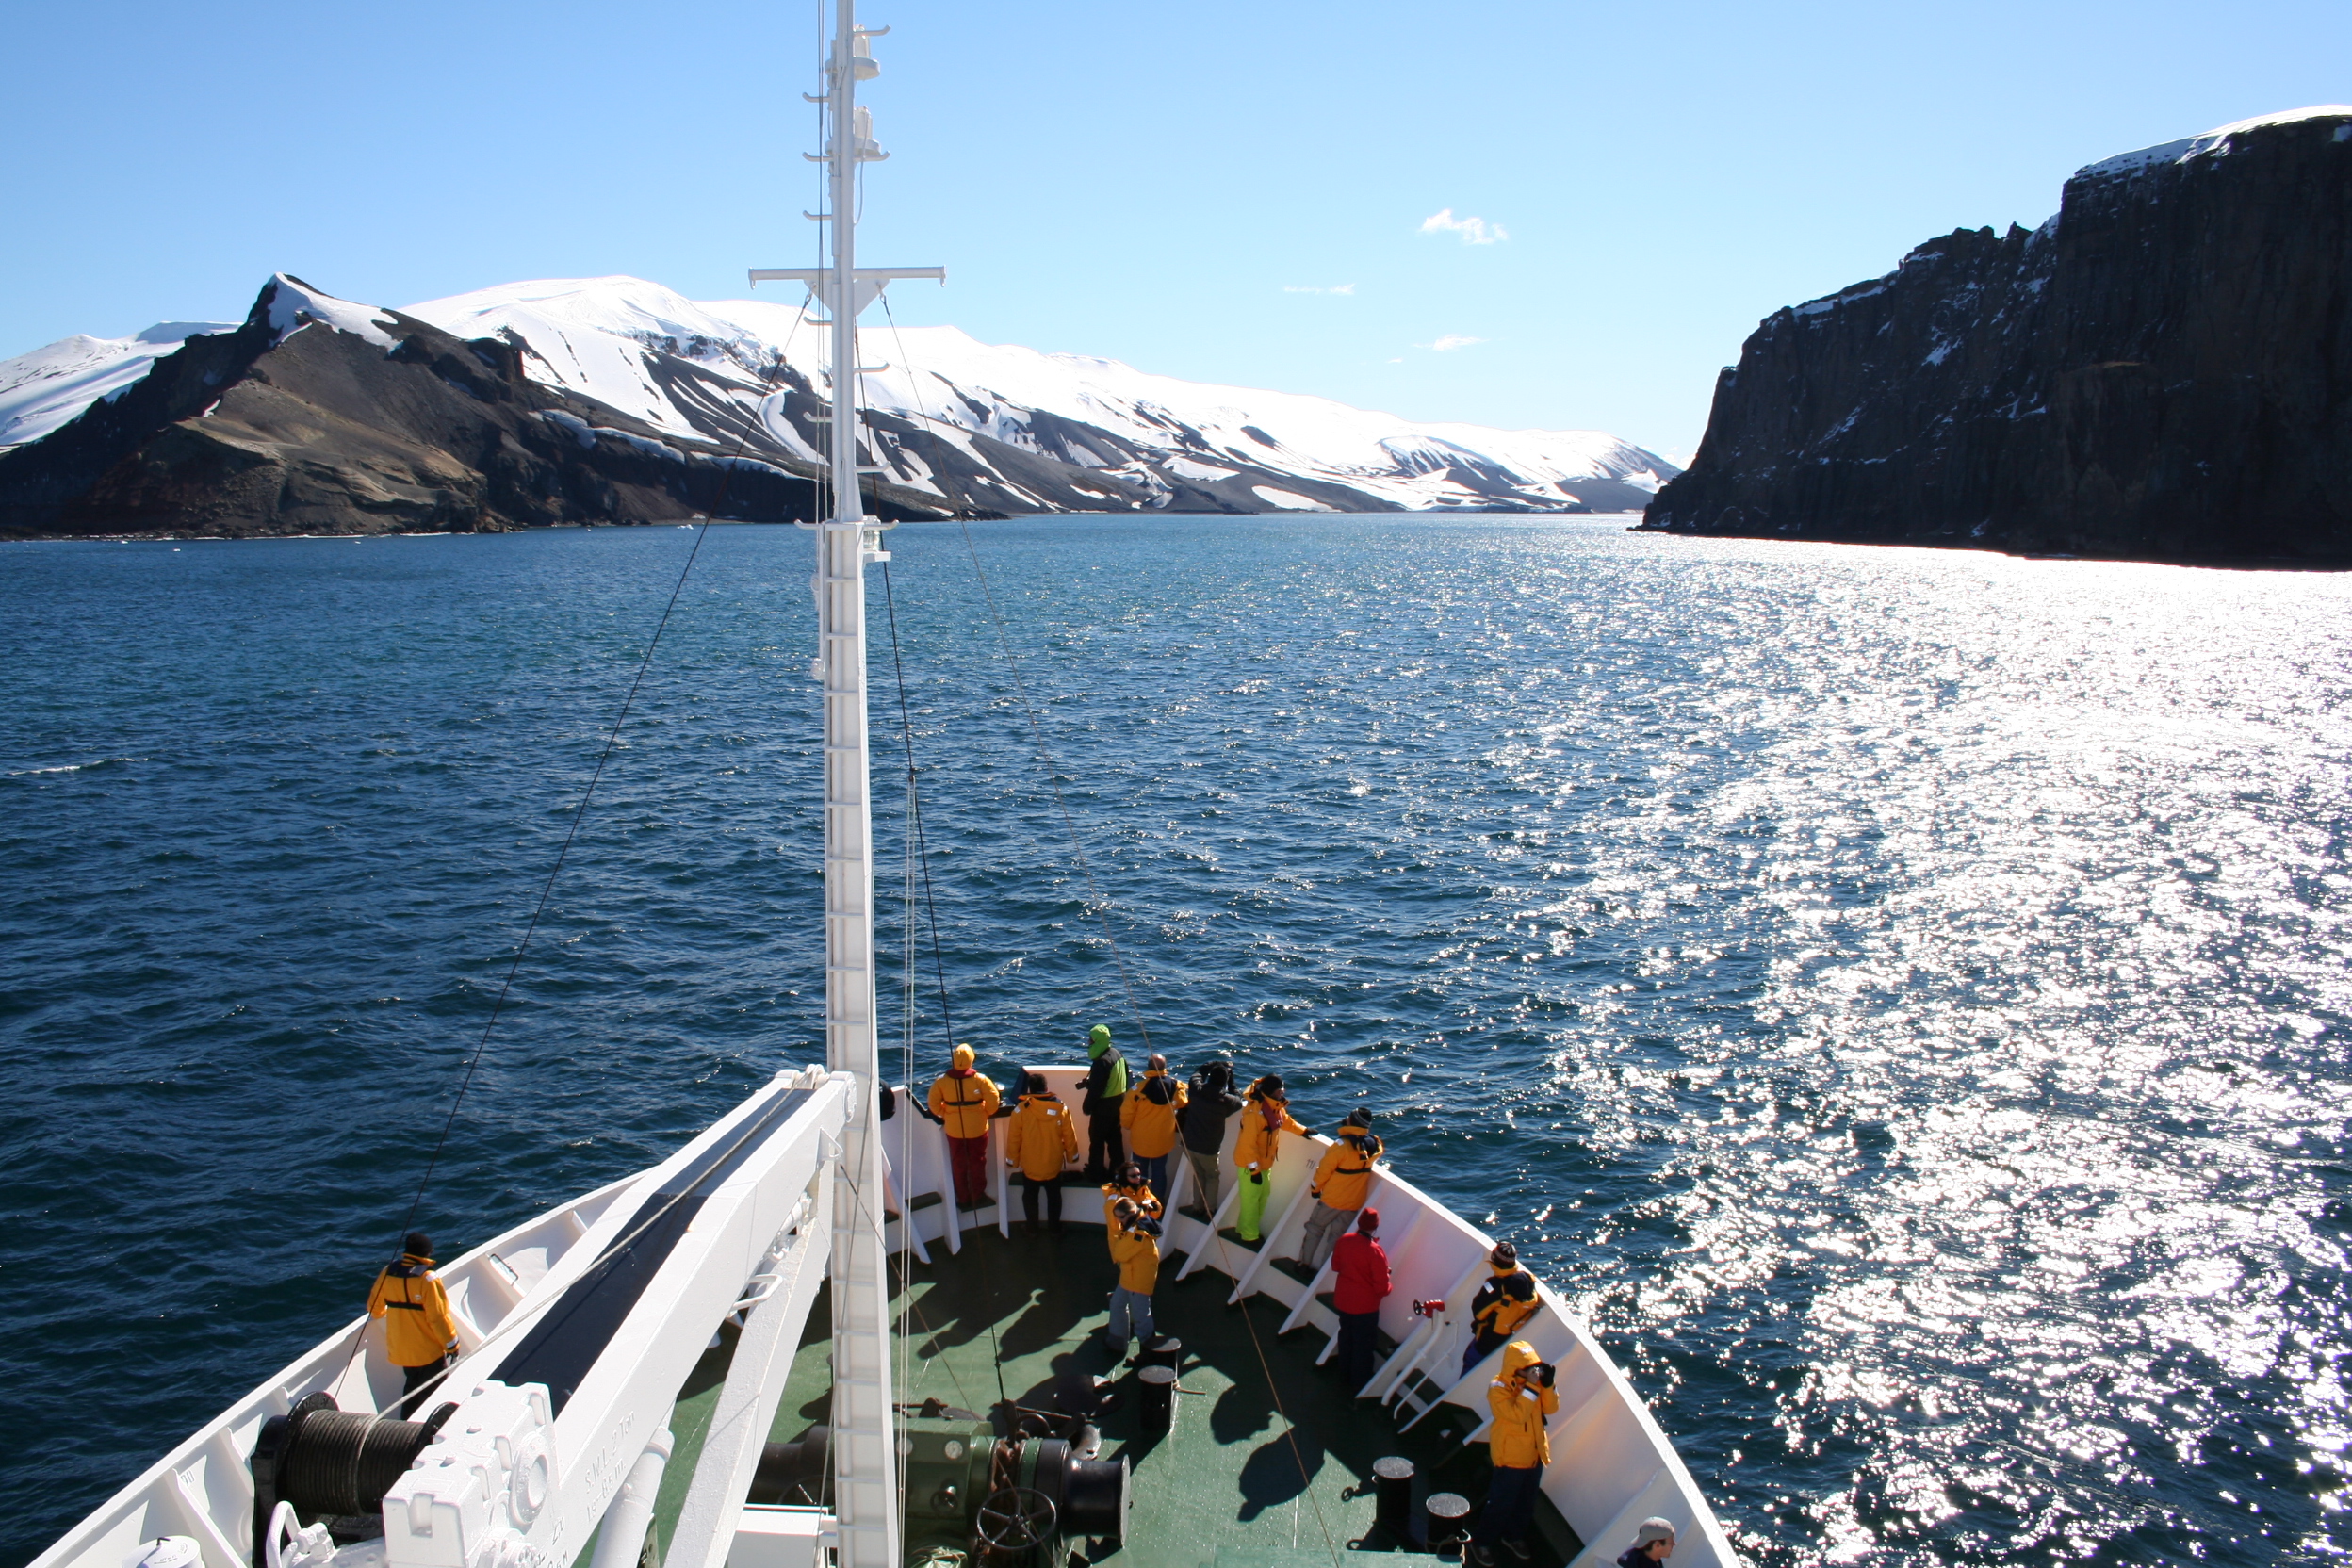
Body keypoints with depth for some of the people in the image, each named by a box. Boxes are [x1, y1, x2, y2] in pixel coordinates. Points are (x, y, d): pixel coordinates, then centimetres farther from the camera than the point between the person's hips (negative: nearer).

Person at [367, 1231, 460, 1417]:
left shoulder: (388, 1273, -5)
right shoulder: (428, 1279, -22)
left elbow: (374, 1307, 10)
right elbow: (438, 1317, -21)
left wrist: (381, 1313, 34)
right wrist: (451, 1344, -9)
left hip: (399, 1350, 6)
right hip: (428, 1351, -6)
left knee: (411, 1386, 25)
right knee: (432, 1393, 10)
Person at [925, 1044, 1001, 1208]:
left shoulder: (943, 1080, -12)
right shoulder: (980, 1079, -16)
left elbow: (934, 1103, -4)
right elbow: (994, 1100, -12)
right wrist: (986, 1113, 6)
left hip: (954, 1130, 1)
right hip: (977, 1129, -1)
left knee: (958, 1164, 17)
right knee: (977, 1162, 16)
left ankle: (963, 1198, 27)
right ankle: (978, 1196, 26)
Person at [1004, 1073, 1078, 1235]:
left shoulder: (1021, 1110, -18)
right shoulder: (1061, 1108, -13)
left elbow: (1013, 1138, -10)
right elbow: (1069, 1136, -4)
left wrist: (1012, 1160, 5)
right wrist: (1071, 1155, 12)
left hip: (1030, 1166, -1)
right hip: (1053, 1165, 1)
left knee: (1030, 1196, 21)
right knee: (1054, 1196, 22)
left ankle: (1032, 1228, 32)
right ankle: (1055, 1228, 32)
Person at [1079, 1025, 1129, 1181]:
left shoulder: (1102, 1062, -27)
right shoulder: (1117, 1053, 2)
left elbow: (1095, 1089, -23)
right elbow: (1125, 1077, 14)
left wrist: (1087, 1106, -11)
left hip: (1104, 1106, -9)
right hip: (1118, 1102, 9)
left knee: (1097, 1139, 3)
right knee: (1114, 1138, 19)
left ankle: (1096, 1173, 11)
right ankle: (1118, 1170, 29)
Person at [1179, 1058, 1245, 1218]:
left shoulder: (1196, 1090, -12)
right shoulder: (1225, 1101, -19)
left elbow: (1197, 1075, 11)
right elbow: (1239, 1101, 4)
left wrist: (1213, 1066, 13)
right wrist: (1230, 1074, 2)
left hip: (1189, 1144, 4)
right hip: (1208, 1149, -3)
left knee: (1198, 1174, 24)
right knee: (1213, 1176, 20)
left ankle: (1198, 1207, 34)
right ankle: (1209, 1211, 22)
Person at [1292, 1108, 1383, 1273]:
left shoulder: (1343, 1145, -24)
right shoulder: (1374, 1145, -7)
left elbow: (1324, 1170, -15)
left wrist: (1315, 1188, 2)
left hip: (1333, 1199, -4)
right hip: (1355, 1202, 4)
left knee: (1315, 1228, 15)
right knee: (1337, 1236, 14)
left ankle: (1304, 1263, 20)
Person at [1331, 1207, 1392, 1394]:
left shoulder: (1344, 1240, -11)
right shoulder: (1375, 1251, -28)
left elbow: (1335, 1266, 5)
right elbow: (1382, 1287, -22)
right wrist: (1390, 1284, -1)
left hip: (1342, 1300, 6)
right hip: (1364, 1307, -6)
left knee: (1346, 1337, 26)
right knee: (1363, 1345, 14)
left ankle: (1345, 1375, 43)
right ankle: (1359, 1386, 27)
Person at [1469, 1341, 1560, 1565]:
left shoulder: (1534, 1383, 1)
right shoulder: (1498, 1388, -21)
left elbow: (1551, 1408, -2)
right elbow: (1517, 1414, -32)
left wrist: (1547, 1384, -16)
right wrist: (1531, 1386, -33)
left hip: (1535, 1455, 7)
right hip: (1511, 1458, -7)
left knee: (1526, 1502, 20)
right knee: (1501, 1503, 1)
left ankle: (1513, 1536, 40)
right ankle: (1481, 1542, 17)